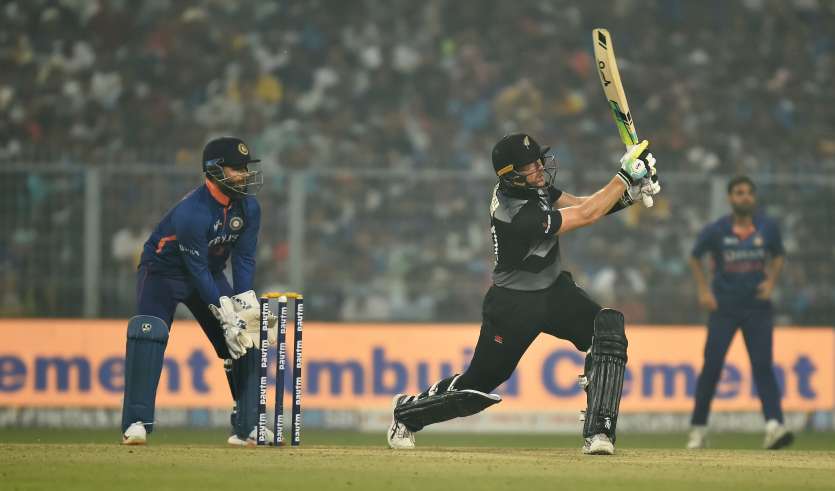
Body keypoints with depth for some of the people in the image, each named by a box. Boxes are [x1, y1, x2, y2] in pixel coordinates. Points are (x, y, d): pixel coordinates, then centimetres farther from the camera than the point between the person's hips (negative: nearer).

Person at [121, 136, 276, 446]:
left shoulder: (248, 208, -11)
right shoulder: (191, 213, -33)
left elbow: (244, 259, -8)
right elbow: (198, 270, -28)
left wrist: (245, 305, -20)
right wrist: (226, 313, -30)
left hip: (209, 274, 6)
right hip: (164, 272, -6)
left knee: (246, 339, -1)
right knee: (148, 334, -27)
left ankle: (249, 426, 8)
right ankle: (136, 423, -26)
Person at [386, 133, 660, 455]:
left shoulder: (534, 185, -6)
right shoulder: (518, 215, -32)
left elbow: (581, 204, 0)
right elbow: (586, 217, -28)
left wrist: (626, 194, -17)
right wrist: (626, 174, -26)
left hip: (554, 290, 7)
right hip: (513, 304, -7)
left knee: (609, 328, -18)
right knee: (480, 383, 4)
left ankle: (598, 433, -19)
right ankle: (407, 412, 34)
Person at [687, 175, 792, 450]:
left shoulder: (768, 228, -1)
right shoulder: (716, 231, -6)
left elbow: (777, 256, 17)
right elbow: (695, 258, 10)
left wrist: (771, 281, 0)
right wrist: (703, 291, 1)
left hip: (758, 307, 1)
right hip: (723, 308, -1)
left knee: (763, 365, -12)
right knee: (711, 366, -1)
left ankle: (774, 425, -23)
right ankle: (698, 428, 12)